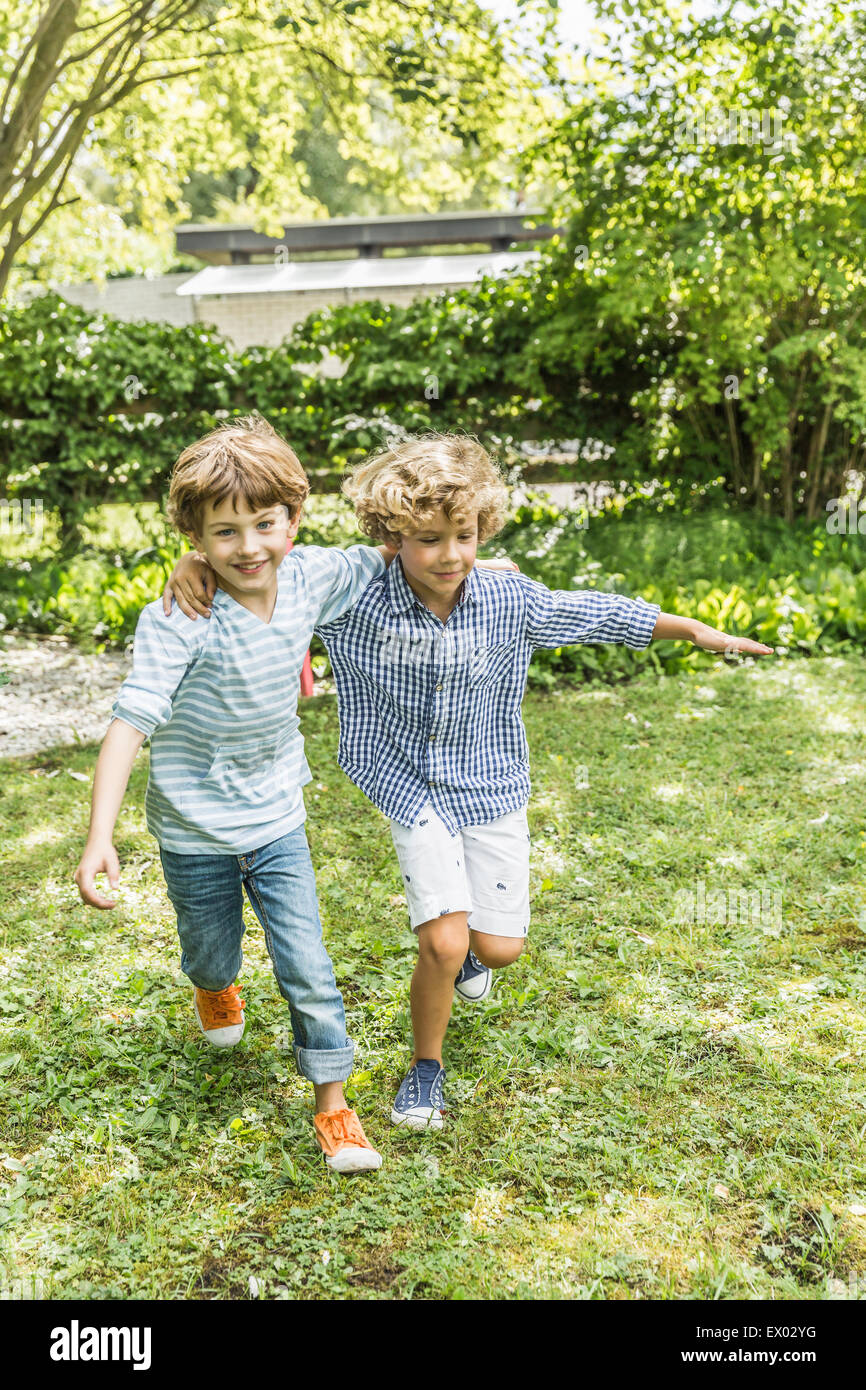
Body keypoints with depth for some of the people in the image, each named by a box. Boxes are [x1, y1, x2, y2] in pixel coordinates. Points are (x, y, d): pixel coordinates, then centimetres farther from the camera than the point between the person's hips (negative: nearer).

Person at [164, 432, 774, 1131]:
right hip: (414, 790, -2)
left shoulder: (510, 600, -14)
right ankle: (426, 1066, 18)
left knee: (498, 948, 5)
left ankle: (468, 947, 46)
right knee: (444, 945, -12)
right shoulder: (355, 600, -20)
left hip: (493, 788, 2)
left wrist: (694, 628, 7)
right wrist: (199, 560, -32)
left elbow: (597, 612, 0)